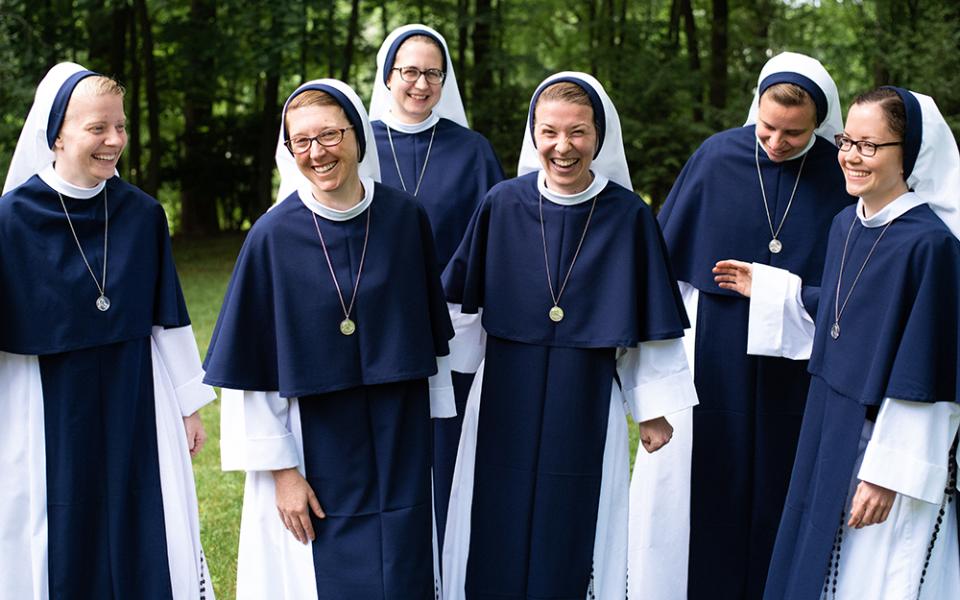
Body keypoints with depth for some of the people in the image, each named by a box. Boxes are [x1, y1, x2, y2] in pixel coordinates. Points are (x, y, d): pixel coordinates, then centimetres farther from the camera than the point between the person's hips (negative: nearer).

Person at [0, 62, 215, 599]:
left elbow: (168, 316, 6)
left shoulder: (143, 215, -1)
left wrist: (190, 405, 10)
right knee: (61, 547, 9)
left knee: (150, 546, 8)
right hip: (49, 412, -2)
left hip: (136, 404, 3)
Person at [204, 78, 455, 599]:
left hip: (400, 445, 2)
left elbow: (432, 329, 7)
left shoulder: (405, 218, -3)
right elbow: (253, 365, -7)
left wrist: (436, 430, 9)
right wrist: (281, 468, -7)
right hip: (314, 450, -2)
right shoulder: (273, 235, -10)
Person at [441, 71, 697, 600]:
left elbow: (648, 319, -1)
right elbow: (462, 299, 6)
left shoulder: (629, 216, -7)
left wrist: (654, 409, 2)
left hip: (586, 402, -1)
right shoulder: (502, 205, -3)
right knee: (500, 533, 8)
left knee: (569, 533, 9)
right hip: (507, 397, 1)